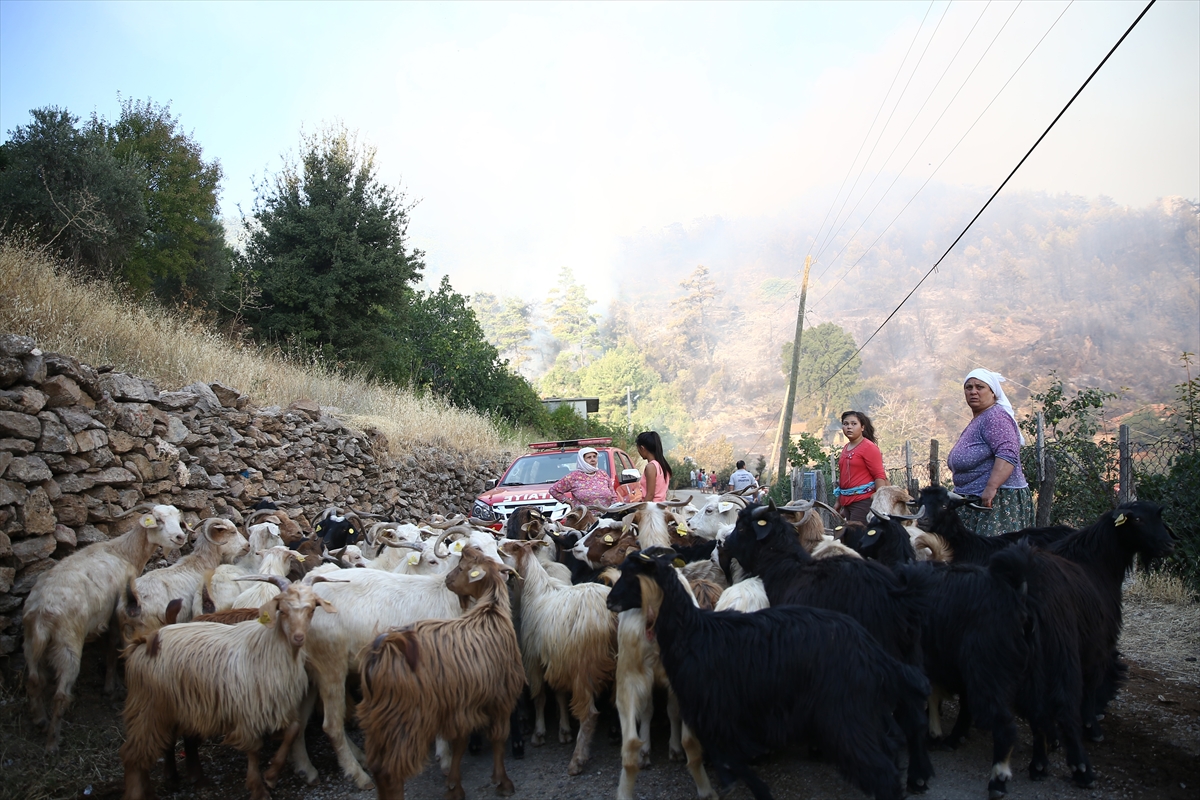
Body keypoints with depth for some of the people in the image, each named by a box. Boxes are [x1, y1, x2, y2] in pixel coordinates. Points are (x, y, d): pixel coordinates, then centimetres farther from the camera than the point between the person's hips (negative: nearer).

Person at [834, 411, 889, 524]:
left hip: (863, 501, -7)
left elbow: (879, 476, -12)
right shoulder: (846, 448, 14)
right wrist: (838, 501, 21)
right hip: (847, 501, 7)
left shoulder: (869, 447, -7)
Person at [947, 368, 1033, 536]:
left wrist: (991, 487, -31)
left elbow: (1008, 454, -24)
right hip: (975, 502, 10)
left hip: (997, 500, -10)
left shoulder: (995, 416, -11)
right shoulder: (977, 421, 20)